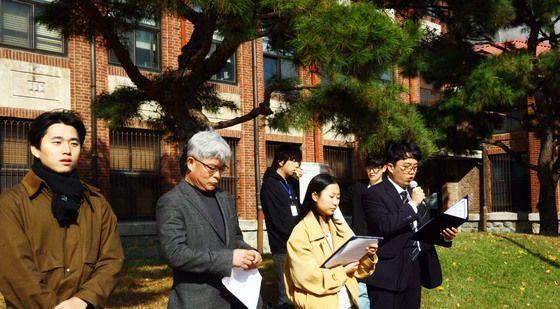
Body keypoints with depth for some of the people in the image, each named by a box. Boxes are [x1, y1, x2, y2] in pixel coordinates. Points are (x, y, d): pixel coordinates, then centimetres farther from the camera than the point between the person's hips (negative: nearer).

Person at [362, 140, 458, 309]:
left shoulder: (414, 193, 14)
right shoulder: (374, 194, -9)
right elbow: (385, 226, -24)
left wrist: (444, 235, -1)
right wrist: (412, 204, -18)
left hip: (415, 271, 7)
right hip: (388, 274, -7)